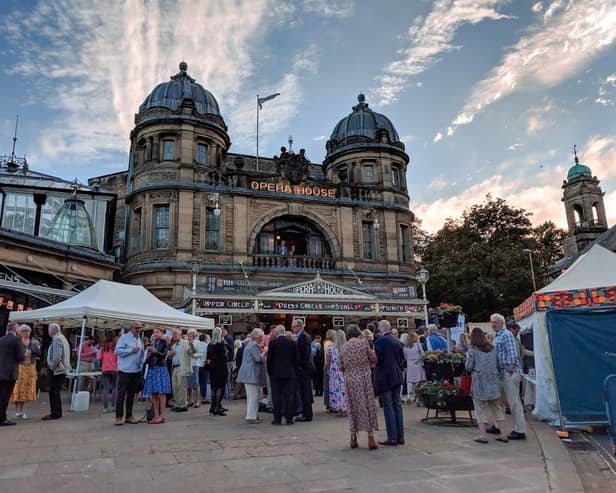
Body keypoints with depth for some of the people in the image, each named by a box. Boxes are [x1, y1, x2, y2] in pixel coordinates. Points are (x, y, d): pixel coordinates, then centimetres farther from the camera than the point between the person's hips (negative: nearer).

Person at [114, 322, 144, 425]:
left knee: (131, 394, 11)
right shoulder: (124, 338, -4)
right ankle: (119, 417, 3)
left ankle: (129, 416, 18)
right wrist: (131, 350, -17)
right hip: (125, 370, -6)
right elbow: (117, 350, -14)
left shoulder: (140, 341, 15)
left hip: (136, 371, 6)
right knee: (121, 394, -3)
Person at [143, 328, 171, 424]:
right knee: (153, 394, 6)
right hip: (151, 369, 6)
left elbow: (164, 355, -11)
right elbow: (147, 359, 16)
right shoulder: (151, 344, 14)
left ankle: (162, 416, -2)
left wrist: (155, 352, -25)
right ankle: (156, 415, 12)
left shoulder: (164, 343, 0)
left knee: (161, 393, -5)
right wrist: (148, 355, -6)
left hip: (160, 369, -5)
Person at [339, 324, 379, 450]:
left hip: (349, 380, 3)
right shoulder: (363, 342, -3)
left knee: (353, 407, 11)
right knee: (368, 406, 4)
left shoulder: (343, 347, 6)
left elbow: (341, 367, 11)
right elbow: (373, 359, 1)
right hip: (364, 378, -3)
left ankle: (353, 438, 17)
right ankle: (371, 439, 6)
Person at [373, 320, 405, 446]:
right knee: (397, 404, 11)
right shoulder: (397, 341, 7)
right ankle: (400, 436, 16)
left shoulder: (379, 341, -14)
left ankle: (392, 437, 1)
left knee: (388, 406, -1)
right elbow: (402, 358, 11)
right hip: (397, 377, 7)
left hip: (384, 378, -7)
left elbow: (378, 359, -16)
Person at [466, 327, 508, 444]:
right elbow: (497, 364, 10)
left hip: (479, 382, -4)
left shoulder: (472, 350, -8)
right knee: (497, 408, 13)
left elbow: (468, 366, -10)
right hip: (493, 381, 4)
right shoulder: (492, 349, 7)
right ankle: (503, 434, 12)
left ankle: (482, 435, 3)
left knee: (480, 409, 5)